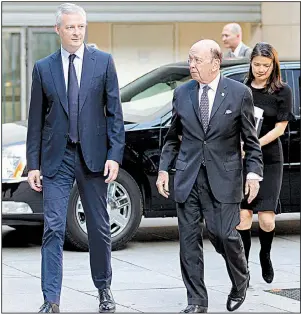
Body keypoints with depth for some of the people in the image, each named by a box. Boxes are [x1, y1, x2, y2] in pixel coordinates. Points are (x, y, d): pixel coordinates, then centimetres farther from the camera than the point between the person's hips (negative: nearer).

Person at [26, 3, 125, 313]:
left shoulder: (103, 62, 2)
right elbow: (36, 119, 6)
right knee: (53, 229, -6)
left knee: (99, 228, 10)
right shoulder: (43, 68, 4)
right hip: (56, 158, 0)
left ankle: (104, 289, 27)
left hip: (93, 156, 0)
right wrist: (33, 164, 2)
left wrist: (114, 155, -8)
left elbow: (114, 112, 1)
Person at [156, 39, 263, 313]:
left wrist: (254, 173, -6)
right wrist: (164, 168, 8)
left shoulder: (239, 93, 0)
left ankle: (241, 282, 22)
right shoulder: (182, 93, 8)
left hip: (223, 178, -3)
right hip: (188, 178, 3)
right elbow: (173, 137, 16)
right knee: (189, 239, 1)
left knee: (224, 235, -7)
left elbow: (251, 140, 3)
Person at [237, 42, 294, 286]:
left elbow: (279, 128, -4)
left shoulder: (282, 92, 1)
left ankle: (265, 256, 24)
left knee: (266, 218, -5)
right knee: (243, 216, -6)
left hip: (269, 159, -1)